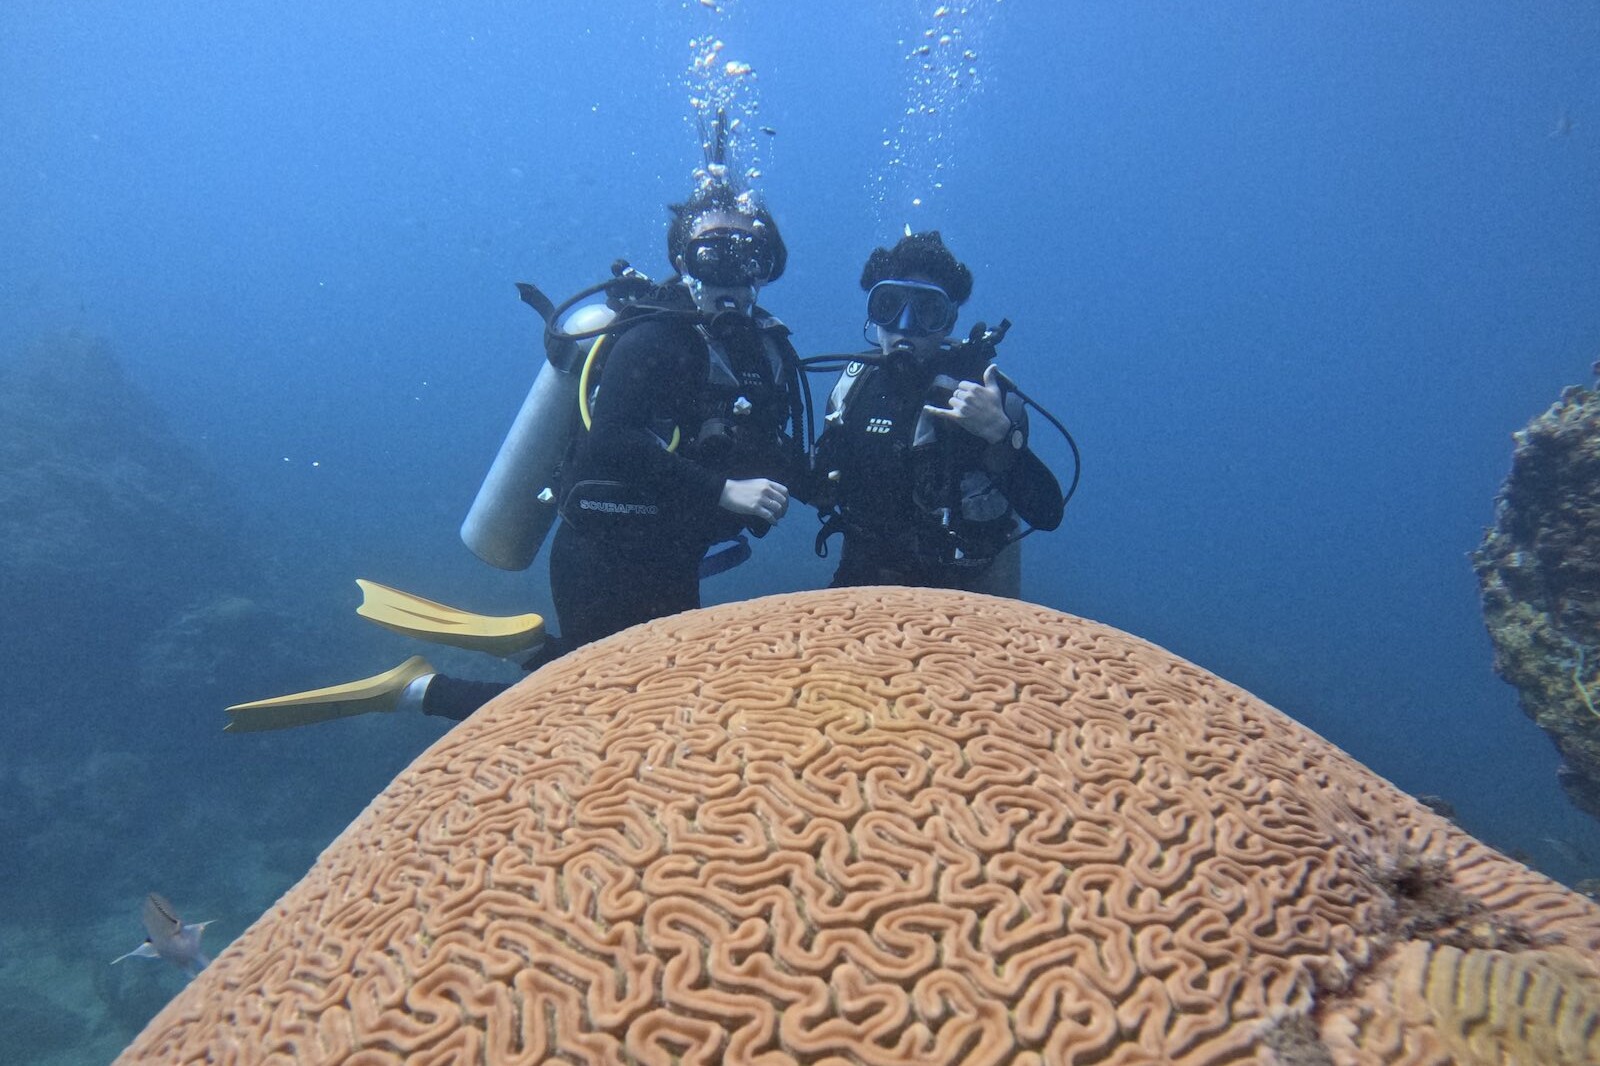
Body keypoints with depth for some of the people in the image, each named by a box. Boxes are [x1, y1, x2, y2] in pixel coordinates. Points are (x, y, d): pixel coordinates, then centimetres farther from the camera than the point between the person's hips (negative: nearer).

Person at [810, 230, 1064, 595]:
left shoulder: (985, 394, -12)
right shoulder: (854, 381, 1)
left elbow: (1047, 514, -20)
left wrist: (1001, 435, -32)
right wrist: (820, 485, -1)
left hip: (961, 592, -3)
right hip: (862, 580, 3)